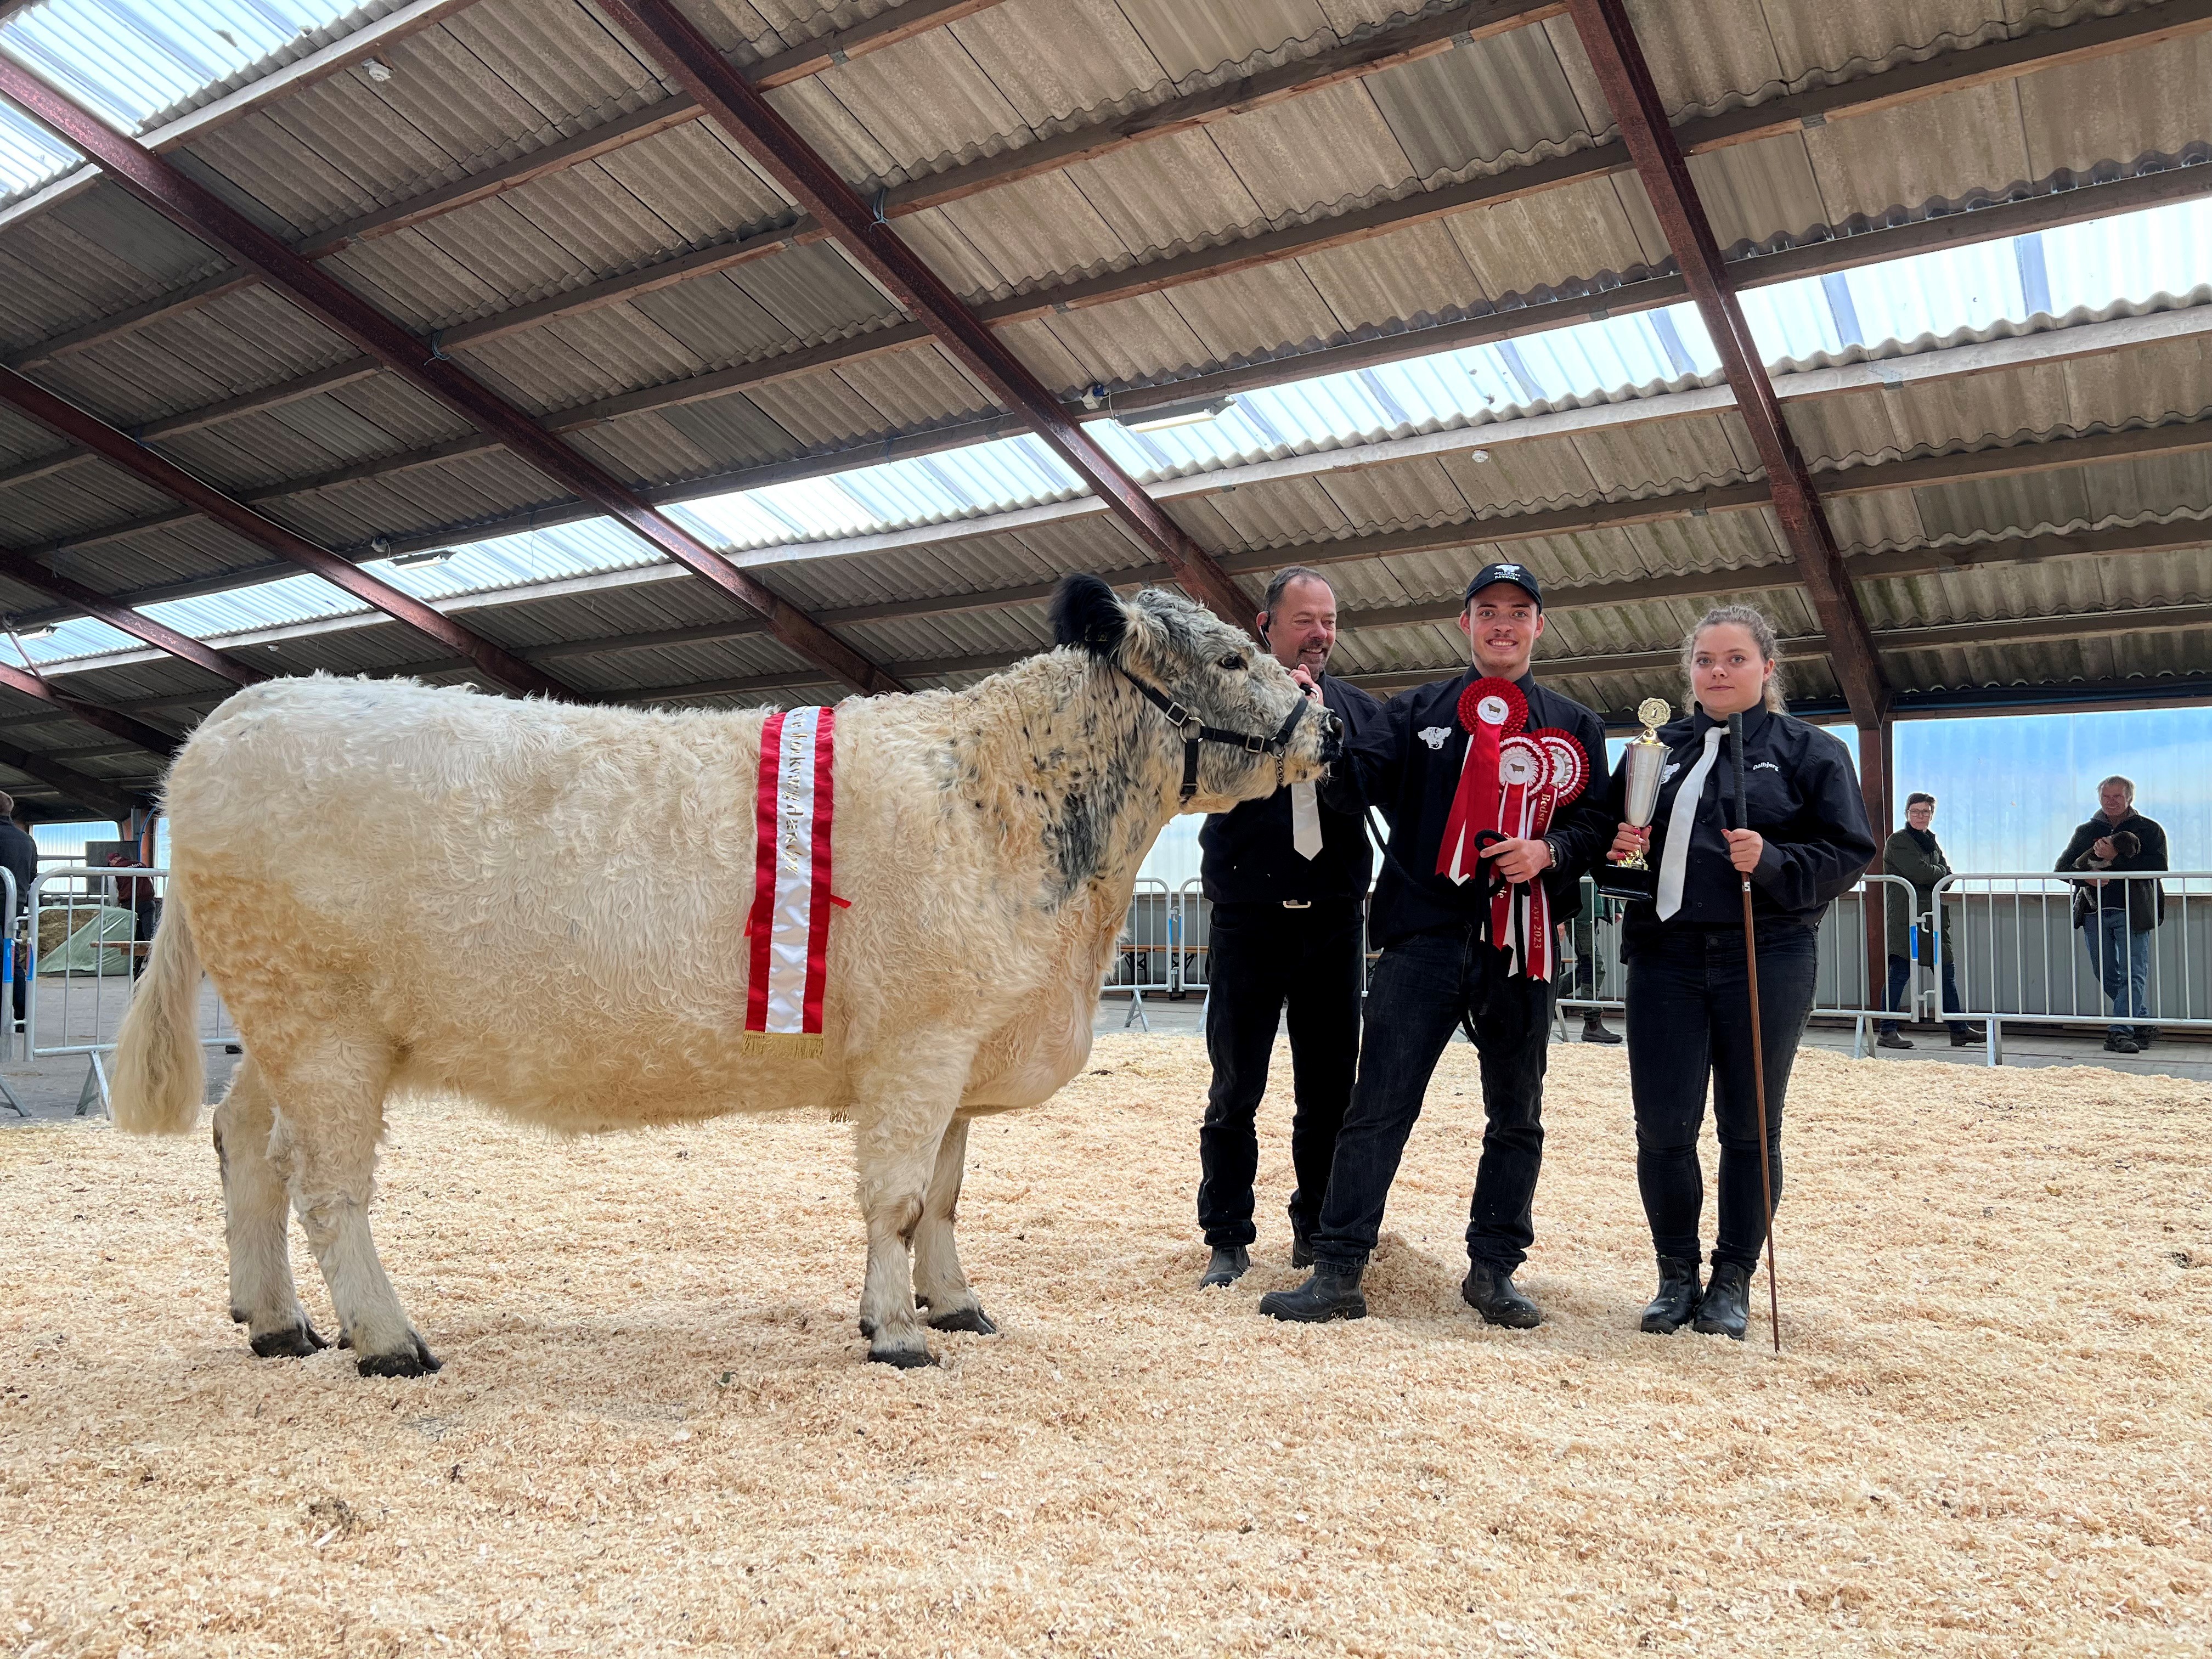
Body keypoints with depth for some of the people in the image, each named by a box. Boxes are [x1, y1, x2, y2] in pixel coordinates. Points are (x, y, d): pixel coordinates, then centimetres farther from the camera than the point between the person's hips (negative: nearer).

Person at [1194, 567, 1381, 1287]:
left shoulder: (1359, 708, 10)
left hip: (1333, 922, 3)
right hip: (1250, 922, -2)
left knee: (1329, 1091, 9)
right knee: (1234, 1092, 2)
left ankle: (1316, 1230, 23)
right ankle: (1228, 1241, 13)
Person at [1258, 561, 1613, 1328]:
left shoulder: (1574, 725, 15)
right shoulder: (1418, 711, 11)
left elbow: (1597, 821, 9)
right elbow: (1354, 782, -2)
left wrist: (1550, 849, -11)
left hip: (1522, 944, 3)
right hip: (1424, 936, -2)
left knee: (1517, 1118, 10)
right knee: (1377, 1109, -6)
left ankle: (1494, 1270, 24)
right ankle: (1337, 1273, 0)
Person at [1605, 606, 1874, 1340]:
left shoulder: (1810, 750, 5)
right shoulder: (1657, 750, 14)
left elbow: (1848, 852, -1)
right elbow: (1606, 832, 19)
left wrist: (1772, 862, -17)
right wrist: (1619, 847, -3)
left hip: (1765, 959, -2)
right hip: (1665, 957, 2)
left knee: (1750, 1129, 6)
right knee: (1662, 1127, 0)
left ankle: (1733, 1280, 21)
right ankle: (1676, 1276, 18)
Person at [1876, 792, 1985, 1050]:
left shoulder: (1932, 841, 19)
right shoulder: (1898, 841, -5)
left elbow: (1948, 877, 11)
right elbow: (1920, 872, -18)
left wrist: (1930, 875, -9)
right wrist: (1939, 872, 1)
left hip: (1932, 917, 8)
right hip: (1905, 917, -8)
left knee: (1947, 972, 9)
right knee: (1900, 973, -9)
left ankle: (1959, 1031, 16)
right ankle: (1887, 1033, -6)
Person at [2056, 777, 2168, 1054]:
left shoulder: (2149, 830, 5)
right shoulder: (2085, 831, 16)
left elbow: (2157, 867, -10)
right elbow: (2063, 866, 14)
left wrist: (2115, 858, -15)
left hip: (2132, 911, -4)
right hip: (2094, 913, 4)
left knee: (2132, 975, -8)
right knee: (2106, 975, 9)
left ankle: (2120, 1032, -9)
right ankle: (2144, 1023, 24)